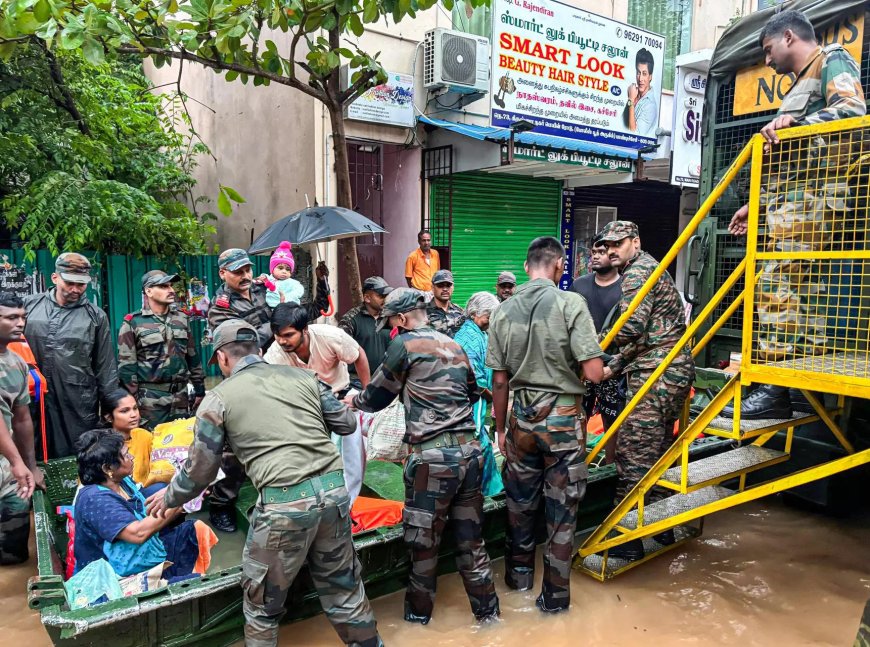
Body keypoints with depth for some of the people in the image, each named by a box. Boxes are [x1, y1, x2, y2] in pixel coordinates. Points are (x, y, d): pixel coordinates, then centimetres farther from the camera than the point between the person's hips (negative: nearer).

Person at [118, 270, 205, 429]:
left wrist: (200, 390, 13)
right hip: (150, 401, -4)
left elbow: (193, 357, 14)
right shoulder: (133, 323, -5)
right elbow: (126, 366, -6)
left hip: (180, 398, 5)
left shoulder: (182, 319, 10)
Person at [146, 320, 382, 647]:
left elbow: (201, 469, 10)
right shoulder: (302, 375, 13)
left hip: (284, 503, -4)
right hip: (334, 490, 4)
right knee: (343, 587, 24)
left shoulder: (219, 397, 5)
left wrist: (170, 497, 30)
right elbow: (347, 424, 18)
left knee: (262, 603, 19)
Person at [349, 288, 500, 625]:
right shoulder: (453, 344, 13)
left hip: (433, 456, -6)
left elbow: (377, 397, 4)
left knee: (423, 540, 11)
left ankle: (419, 612, 27)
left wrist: (352, 400, 24)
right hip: (470, 449, 6)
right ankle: (486, 609, 28)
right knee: (470, 537, 17)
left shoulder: (404, 344, -5)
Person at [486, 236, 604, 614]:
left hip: (522, 418, 4)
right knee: (561, 510, 10)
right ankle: (554, 596, 22)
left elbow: (499, 379, 3)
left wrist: (501, 427, 14)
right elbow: (593, 373, -18)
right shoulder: (571, 304, -13)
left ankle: (518, 574, 38)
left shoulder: (503, 311, -1)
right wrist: (572, 368, 5)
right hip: (563, 418, -4)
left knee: (520, 501, 20)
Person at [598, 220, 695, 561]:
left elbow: (630, 329, -20)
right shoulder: (650, 268, 24)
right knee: (658, 454, 18)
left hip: (654, 376, -11)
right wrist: (614, 367, 16)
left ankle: (628, 540, -2)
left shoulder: (638, 272, -8)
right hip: (676, 372, 11)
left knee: (633, 456, -8)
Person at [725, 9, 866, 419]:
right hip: (792, 198, 10)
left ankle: (776, 389, -18)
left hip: (810, 196, -10)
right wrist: (755, 204, 24)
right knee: (805, 288, 6)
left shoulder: (832, 61, 5)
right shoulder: (802, 84, 31)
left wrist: (795, 123, -24)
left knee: (778, 283, -17)